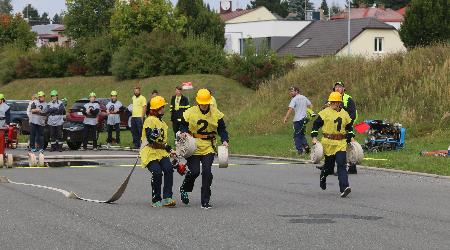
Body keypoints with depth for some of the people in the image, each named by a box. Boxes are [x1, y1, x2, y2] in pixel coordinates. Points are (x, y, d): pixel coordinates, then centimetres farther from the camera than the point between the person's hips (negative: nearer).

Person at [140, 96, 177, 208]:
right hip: (149, 152, -8)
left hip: (161, 152, 8)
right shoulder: (150, 120, -7)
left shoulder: (161, 122, 24)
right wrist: (153, 135, -36)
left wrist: (169, 150, 28)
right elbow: (149, 137, -18)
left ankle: (167, 198, -16)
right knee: (157, 172, -23)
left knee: (168, 169, -16)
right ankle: (156, 200, -8)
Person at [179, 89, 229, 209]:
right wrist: (183, 132, -14)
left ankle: (205, 201, -2)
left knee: (207, 172, -10)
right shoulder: (190, 113, -4)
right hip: (193, 146, -1)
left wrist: (224, 140, -8)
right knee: (194, 171, -11)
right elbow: (183, 125, 8)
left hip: (208, 148, 1)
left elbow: (222, 129, 8)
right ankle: (184, 189, 22)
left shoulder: (216, 113, 0)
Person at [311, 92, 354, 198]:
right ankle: (323, 177, 40)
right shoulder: (325, 113, -1)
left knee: (341, 164, -11)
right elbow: (316, 125, 0)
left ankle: (344, 187, -19)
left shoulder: (344, 114, 11)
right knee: (329, 164, 6)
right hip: (328, 142, -2)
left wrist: (351, 138, 17)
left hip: (341, 143, 2)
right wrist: (314, 137, -8)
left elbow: (349, 127, 23)